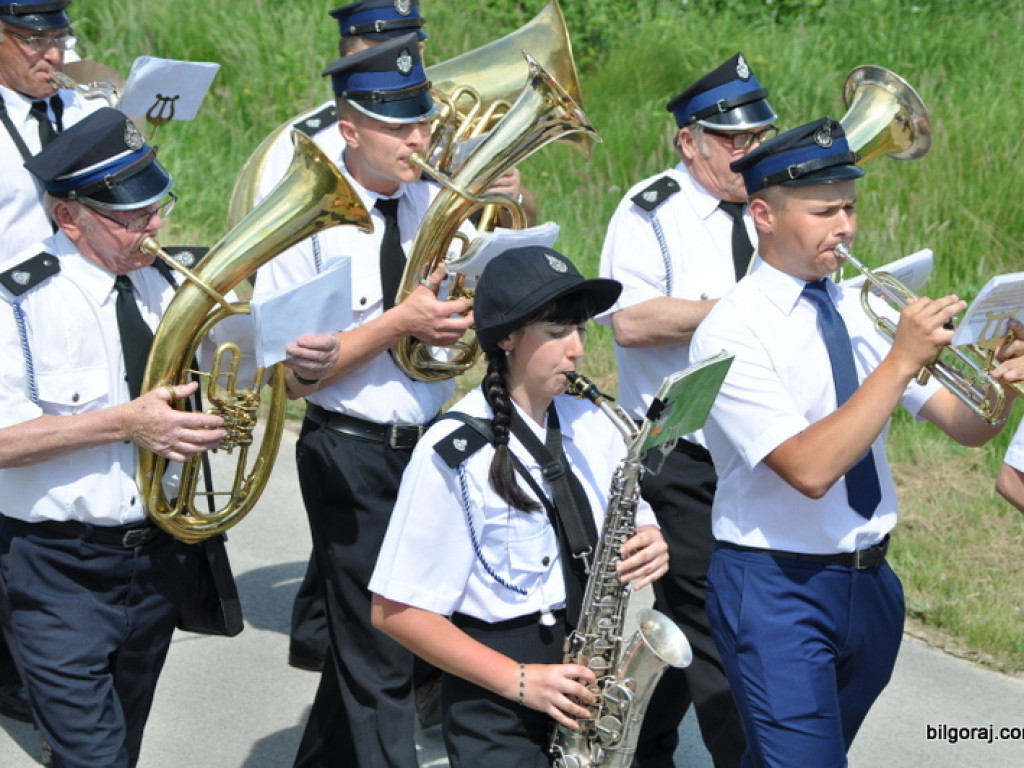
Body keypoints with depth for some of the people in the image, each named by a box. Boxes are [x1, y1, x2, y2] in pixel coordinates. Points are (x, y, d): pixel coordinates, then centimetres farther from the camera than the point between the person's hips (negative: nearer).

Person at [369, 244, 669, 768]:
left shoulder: (592, 428, 4)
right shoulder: (454, 452, -12)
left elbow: (638, 531, 15)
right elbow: (395, 610, -12)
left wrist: (650, 550, -9)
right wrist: (518, 680, -17)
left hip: (590, 679, 5)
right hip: (495, 705, -5)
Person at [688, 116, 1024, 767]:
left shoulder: (861, 308, 4)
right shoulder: (732, 332, -15)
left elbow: (964, 427, 1)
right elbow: (810, 469, -27)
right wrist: (902, 359, -29)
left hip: (870, 583, 7)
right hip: (779, 587, -6)